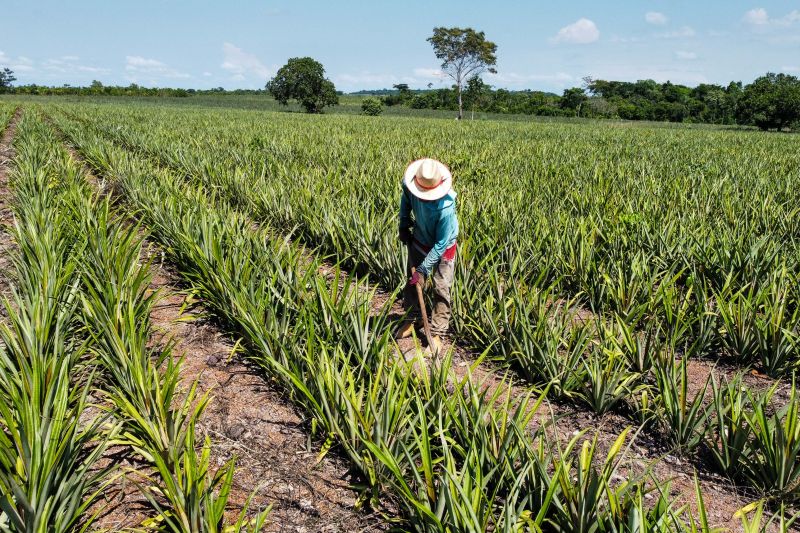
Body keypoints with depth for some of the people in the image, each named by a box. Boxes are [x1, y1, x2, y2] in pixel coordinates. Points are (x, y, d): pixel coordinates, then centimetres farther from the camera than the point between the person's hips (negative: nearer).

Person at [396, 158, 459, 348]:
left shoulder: (445, 206, -39)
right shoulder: (409, 185, -24)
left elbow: (441, 243, -31)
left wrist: (423, 269, -31)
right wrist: (404, 224, 2)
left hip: (443, 246, -5)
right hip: (419, 240, 5)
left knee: (441, 288, -5)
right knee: (412, 281, 13)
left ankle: (436, 333, 3)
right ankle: (411, 320, 30)